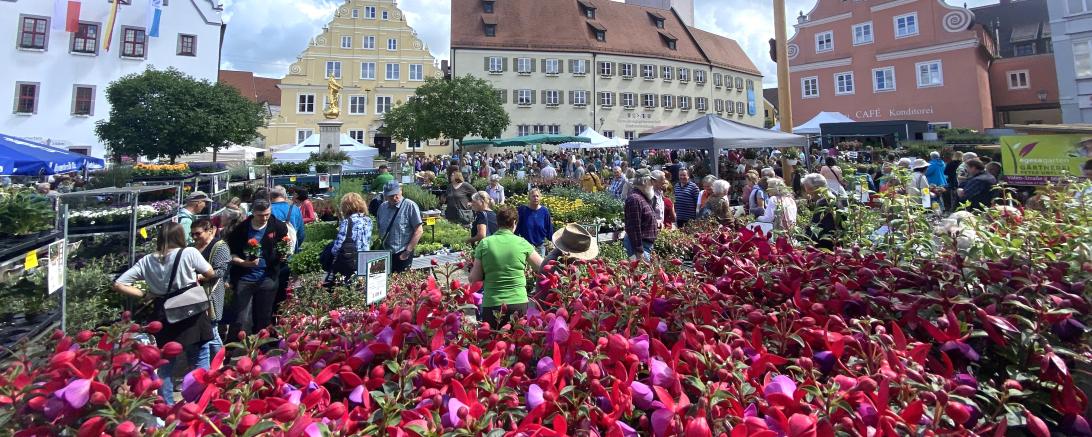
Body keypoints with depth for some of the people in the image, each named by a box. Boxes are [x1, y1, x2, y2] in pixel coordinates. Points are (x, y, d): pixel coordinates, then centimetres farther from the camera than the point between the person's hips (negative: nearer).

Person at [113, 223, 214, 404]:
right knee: (199, 363, 7)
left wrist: (145, 295, 8)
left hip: (164, 318, 4)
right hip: (191, 316, -3)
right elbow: (210, 274, 2)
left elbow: (119, 284, 5)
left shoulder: (147, 260, 4)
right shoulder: (189, 252, -8)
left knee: (166, 365, 16)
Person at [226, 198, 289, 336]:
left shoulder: (278, 226, -4)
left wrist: (284, 255, -11)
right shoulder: (241, 229, -7)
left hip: (268, 278, 1)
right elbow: (231, 254, 1)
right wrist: (245, 263, -16)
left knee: (263, 319, 13)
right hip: (245, 278, -1)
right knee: (242, 320, -2)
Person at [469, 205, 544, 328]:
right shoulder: (522, 243, -3)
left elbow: (474, 279, -1)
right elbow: (542, 267, 8)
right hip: (519, 303, 0)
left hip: (491, 305, 0)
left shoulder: (484, 244, -3)